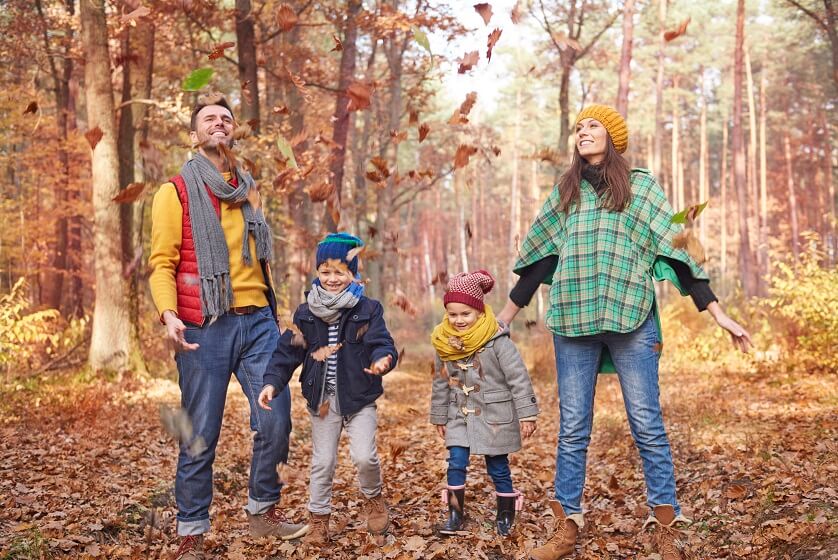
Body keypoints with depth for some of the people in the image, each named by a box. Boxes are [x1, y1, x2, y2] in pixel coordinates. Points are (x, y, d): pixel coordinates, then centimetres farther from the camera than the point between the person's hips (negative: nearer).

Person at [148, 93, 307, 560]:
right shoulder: (177, 190, 1)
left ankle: (264, 510, 21)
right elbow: (163, 263, -4)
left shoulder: (249, 189, 16)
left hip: (258, 321, 5)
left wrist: (273, 313, 20)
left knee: (276, 419, 1)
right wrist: (169, 314, -21)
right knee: (201, 437, 0)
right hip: (205, 328, -4)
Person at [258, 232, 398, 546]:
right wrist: (272, 382, -13)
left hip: (359, 399, -2)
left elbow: (382, 343, -14)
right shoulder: (306, 314, 0)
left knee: (364, 456, -12)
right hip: (322, 400, 2)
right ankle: (319, 519, 25)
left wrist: (383, 360, -37)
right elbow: (287, 352, 0)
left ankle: (373, 498, 19)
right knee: (322, 462, 9)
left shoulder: (367, 310, -5)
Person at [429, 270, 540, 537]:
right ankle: (456, 513, 9)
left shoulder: (497, 341, -17)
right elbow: (441, 383, 10)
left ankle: (506, 513, 23)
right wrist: (439, 417, 16)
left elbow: (519, 378, -15)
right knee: (456, 462, -3)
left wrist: (527, 414, -16)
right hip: (460, 415, 4)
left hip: (494, 415, -4)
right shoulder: (444, 343, -2)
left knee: (498, 466, 6)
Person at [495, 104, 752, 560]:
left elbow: (675, 249, 3)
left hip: (630, 317, -3)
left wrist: (718, 314, -2)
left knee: (647, 425, -2)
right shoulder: (564, 192, 15)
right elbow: (538, 259, 19)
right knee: (572, 428, 4)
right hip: (572, 319, 3)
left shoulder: (640, 186, 7)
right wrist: (502, 318, 19)